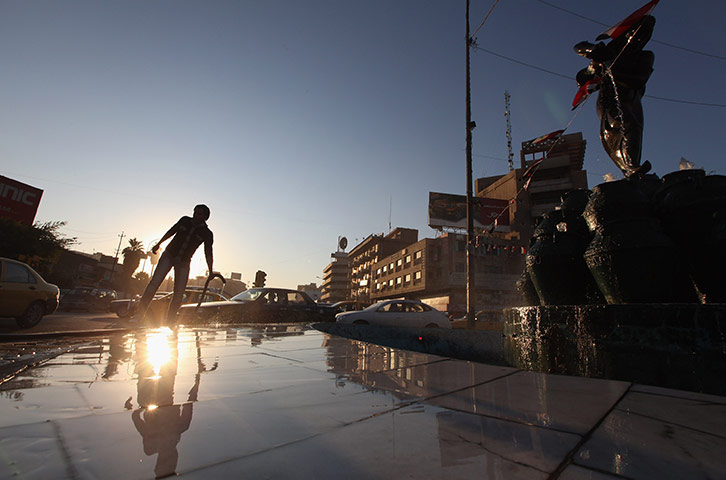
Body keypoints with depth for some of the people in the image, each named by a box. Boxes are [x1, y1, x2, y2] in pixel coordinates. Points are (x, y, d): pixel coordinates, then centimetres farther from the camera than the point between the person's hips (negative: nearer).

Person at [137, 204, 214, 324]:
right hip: (169, 255, 1)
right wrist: (158, 244, 16)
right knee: (155, 282, -12)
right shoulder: (185, 220, -1)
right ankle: (141, 311, -4)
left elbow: (208, 253, -4)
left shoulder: (207, 234, -6)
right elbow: (171, 231, 13)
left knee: (179, 294, -4)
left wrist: (210, 270, -9)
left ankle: (170, 320, 9)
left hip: (184, 262, -1)